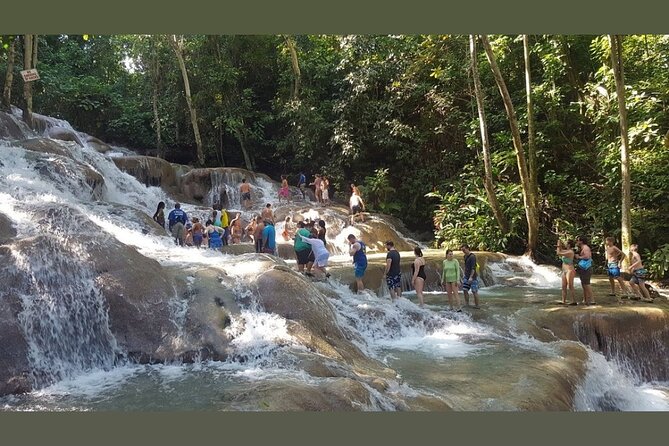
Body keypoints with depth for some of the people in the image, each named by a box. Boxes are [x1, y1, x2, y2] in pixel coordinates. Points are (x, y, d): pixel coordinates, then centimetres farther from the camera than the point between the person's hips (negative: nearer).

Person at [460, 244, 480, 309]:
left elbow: (473, 268, -24)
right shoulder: (465, 256, 10)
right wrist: (465, 275, 20)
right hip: (467, 276, 8)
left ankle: (476, 305, 6)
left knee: (474, 291, -3)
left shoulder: (472, 256, -18)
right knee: (465, 290, 2)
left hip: (473, 277, -8)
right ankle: (466, 304, 9)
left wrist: (471, 277, -30)